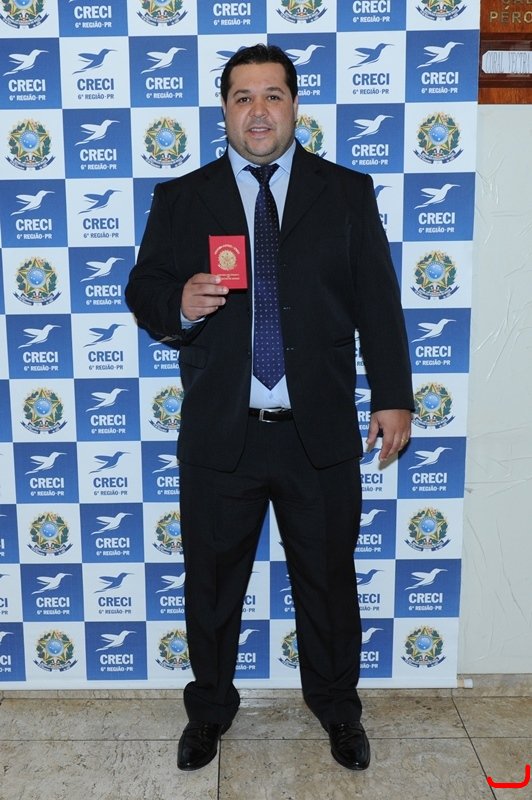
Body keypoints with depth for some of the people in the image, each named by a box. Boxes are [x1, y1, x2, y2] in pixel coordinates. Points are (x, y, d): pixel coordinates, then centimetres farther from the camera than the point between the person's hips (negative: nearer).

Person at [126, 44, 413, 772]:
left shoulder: (347, 193, 4)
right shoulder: (180, 199, 5)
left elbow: (378, 303, 3)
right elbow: (143, 290, 6)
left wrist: (393, 398, -1)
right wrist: (180, 303, -17)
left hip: (321, 432, 0)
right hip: (219, 432, 1)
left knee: (329, 578, 14)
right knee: (211, 582, 14)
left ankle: (337, 706, 40)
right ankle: (210, 707, 39)